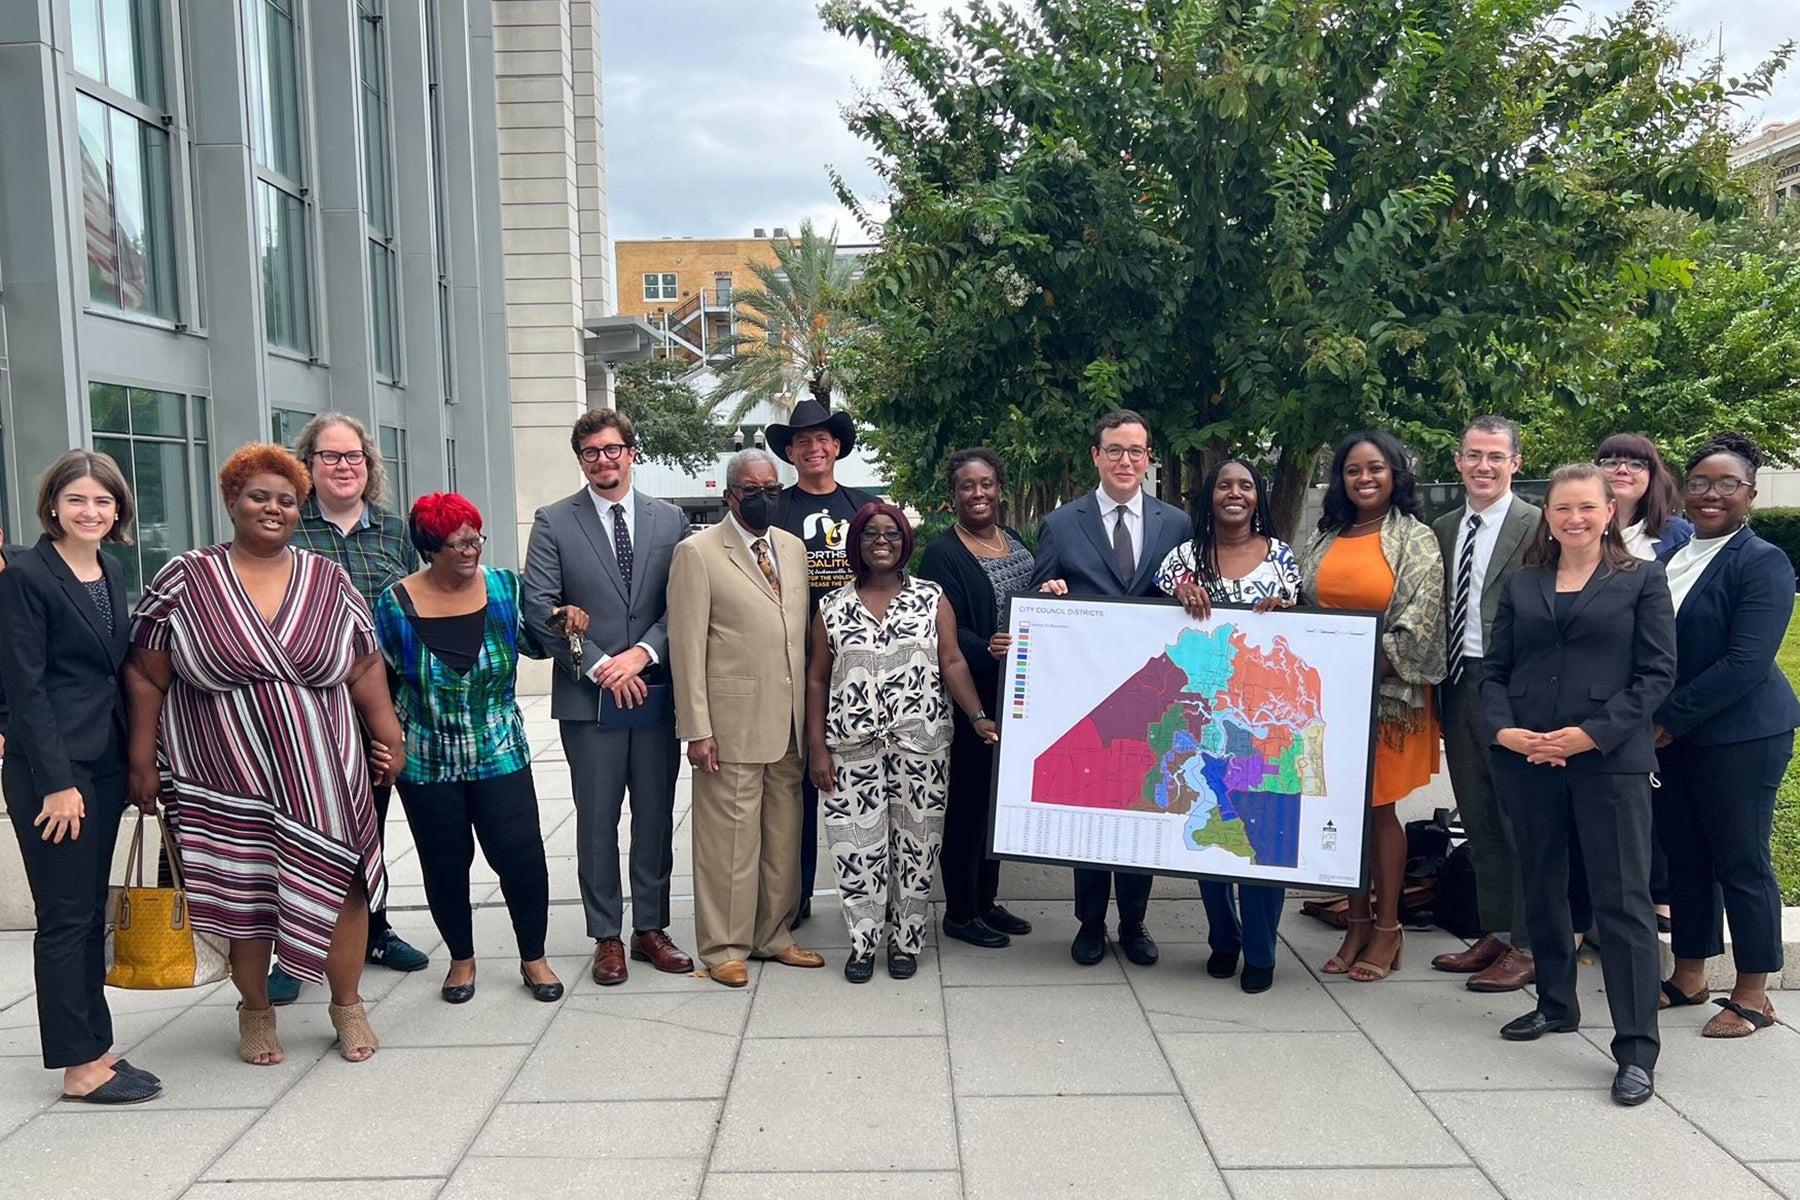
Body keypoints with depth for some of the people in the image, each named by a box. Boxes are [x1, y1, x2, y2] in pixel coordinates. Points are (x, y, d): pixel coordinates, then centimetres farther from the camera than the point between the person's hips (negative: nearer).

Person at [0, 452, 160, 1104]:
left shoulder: (109, 572, 11)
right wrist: (57, 781, -17)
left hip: (104, 764, 7)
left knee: (91, 912, 13)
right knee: (66, 916, 1)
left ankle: (95, 1047, 22)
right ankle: (79, 1066, 10)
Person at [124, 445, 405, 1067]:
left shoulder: (329, 580, 5)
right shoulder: (186, 580, -2)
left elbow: (364, 668, 7)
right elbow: (146, 674, 0)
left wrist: (388, 735, 2)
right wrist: (143, 759, -1)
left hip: (321, 774, 2)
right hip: (226, 779, -1)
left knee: (338, 882, 4)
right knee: (244, 890, 7)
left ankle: (347, 1004, 23)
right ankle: (255, 1009, 28)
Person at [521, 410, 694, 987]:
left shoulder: (669, 519, 6)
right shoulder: (553, 523, 0)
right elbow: (541, 611, -5)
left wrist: (642, 653, -12)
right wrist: (600, 667, -11)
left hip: (657, 694, 2)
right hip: (588, 697, -2)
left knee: (656, 818, 10)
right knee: (597, 822, 5)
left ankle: (651, 928, 23)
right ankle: (606, 937, 17)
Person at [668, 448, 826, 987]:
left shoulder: (793, 548, 13)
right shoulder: (698, 553, -5)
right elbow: (687, 646, -8)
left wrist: (811, 712, 11)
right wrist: (696, 729, -12)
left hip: (789, 724, 6)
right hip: (733, 723, -6)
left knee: (783, 837, 13)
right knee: (729, 839, 1)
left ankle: (773, 934, 28)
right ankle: (724, 947, 15)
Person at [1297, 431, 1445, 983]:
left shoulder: (1416, 540, -2)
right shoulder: (1323, 539, 11)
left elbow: (1417, 625, -10)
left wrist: (1368, 662, -17)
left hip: (1387, 693, -4)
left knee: (1379, 808, 1)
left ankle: (1387, 927, 14)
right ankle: (1357, 923, 19)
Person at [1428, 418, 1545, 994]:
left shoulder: (1538, 525, -7)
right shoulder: (1442, 530, 13)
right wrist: (1439, 682, 6)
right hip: (1457, 685, 7)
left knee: (1521, 819, 1)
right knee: (1478, 819, 14)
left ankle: (1526, 946, 12)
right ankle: (1494, 932, 27)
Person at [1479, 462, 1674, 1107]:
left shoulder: (1641, 579, 3)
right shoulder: (1521, 585, 12)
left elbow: (1657, 673, -4)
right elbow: (1494, 670, 9)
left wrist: (1591, 734, -14)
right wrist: (1502, 730, -9)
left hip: (1611, 759, -4)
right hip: (1525, 758, 4)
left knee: (1623, 900, -4)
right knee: (1541, 888, 14)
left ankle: (1636, 1049, 1)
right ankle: (1555, 1004, 31)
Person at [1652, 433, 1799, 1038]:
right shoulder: (1671, 555, 10)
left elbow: (1746, 663, -19)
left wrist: (1673, 719, -17)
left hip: (1739, 737, -6)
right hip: (1671, 734, 7)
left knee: (1741, 862, 2)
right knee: (1685, 857, 13)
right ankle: (1688, 977, 26)